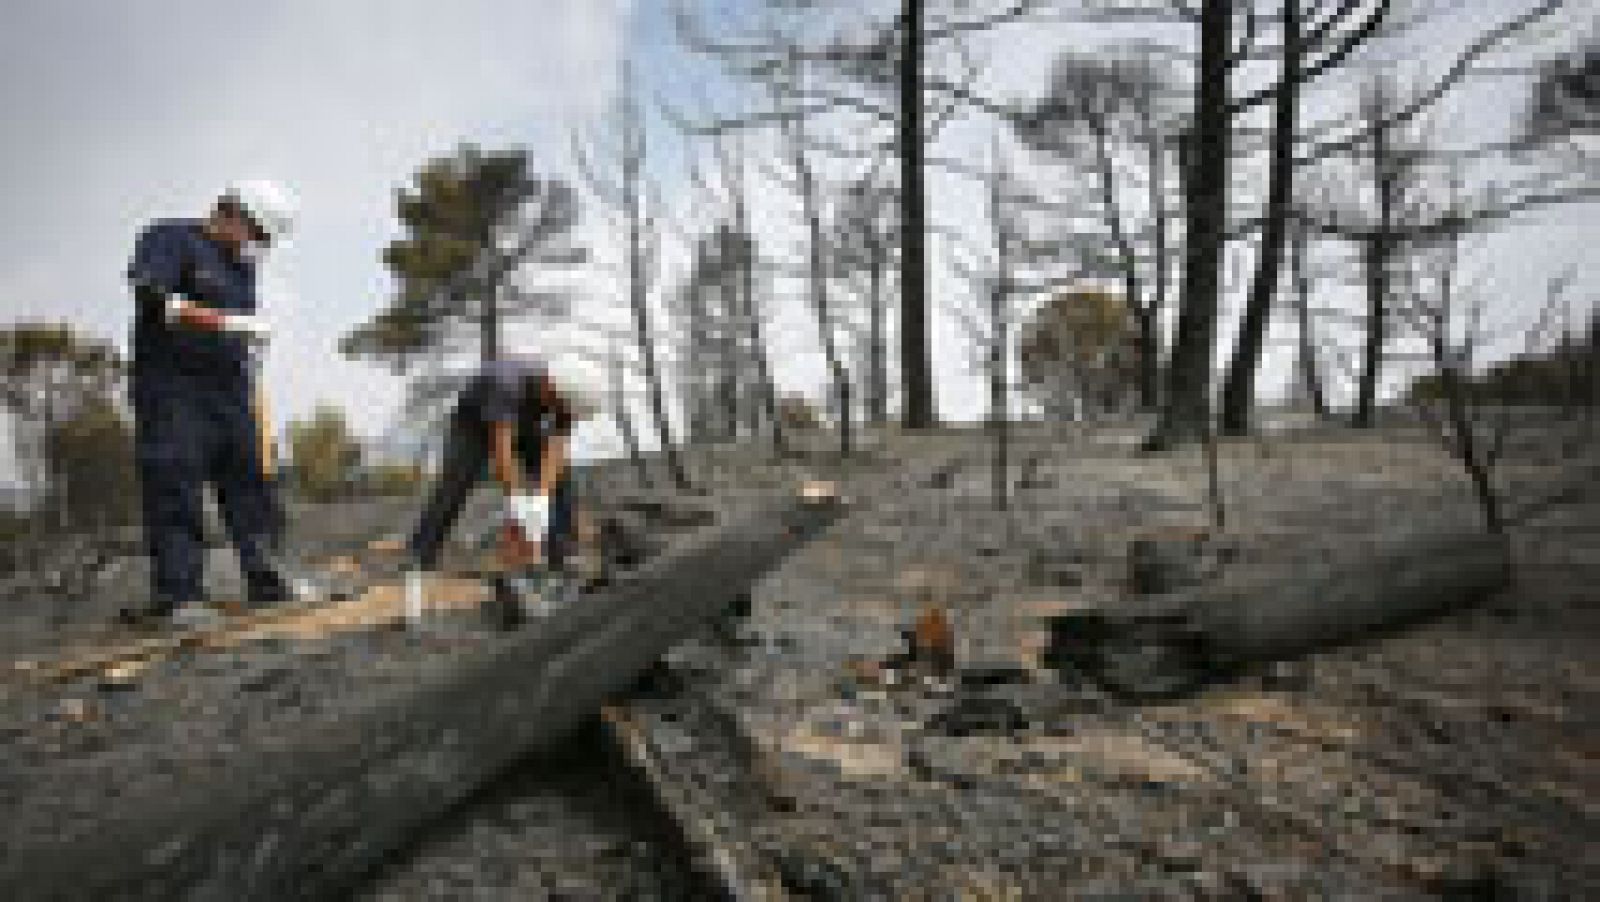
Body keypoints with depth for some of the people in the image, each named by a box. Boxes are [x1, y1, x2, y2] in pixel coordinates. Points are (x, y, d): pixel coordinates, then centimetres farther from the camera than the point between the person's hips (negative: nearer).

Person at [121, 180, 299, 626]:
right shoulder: (169, 238, 1)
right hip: (175, 392, -7)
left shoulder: (241, 267, 22)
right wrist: (225, 321, -24)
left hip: (231, 394, 7)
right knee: (175, 489, -8)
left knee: (249, 482, 3)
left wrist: (251, 412, 19)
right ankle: (180, 593, -7)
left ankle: (263, 579, 8)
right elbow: (150, 297, -16)